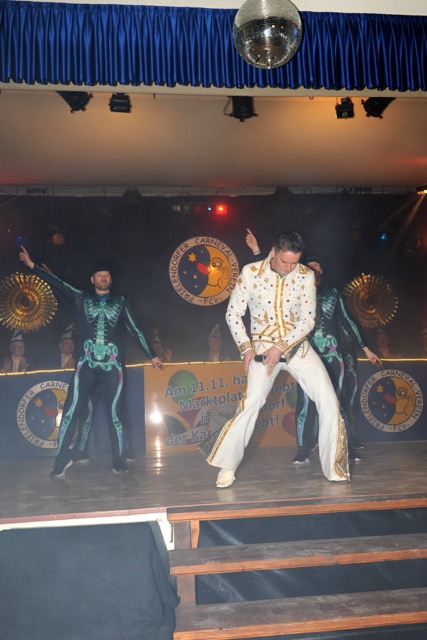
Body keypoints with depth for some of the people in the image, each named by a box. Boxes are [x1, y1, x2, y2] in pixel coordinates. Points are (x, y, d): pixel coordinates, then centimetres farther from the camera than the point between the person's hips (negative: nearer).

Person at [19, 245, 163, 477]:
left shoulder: (120, 301, 12)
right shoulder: (81, 298, 11)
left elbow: (135, 330, 13)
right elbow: (56, 282, 6)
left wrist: (151, 355, 12)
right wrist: (33, 265, -1)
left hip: (113, 366, 0)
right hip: (86, 365, 0)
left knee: (114, 413, 3)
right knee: (70, 411, -4)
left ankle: (119, 460, 12)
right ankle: (62, 458, 8)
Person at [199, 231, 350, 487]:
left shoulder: (306, 276, -3)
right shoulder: (251, 273, -7)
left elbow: (308, 319, -6)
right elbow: (233, 314, -1)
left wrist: (280, 347, -16)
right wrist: (246, 348, -11)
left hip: (298, 346, 3)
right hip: (262, 347, -2)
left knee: (329, 400, -7)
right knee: (252, 401, -20)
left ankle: (335, 469, 8)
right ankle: (227, 466, -4)